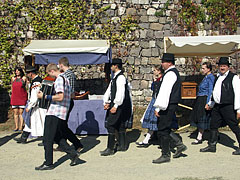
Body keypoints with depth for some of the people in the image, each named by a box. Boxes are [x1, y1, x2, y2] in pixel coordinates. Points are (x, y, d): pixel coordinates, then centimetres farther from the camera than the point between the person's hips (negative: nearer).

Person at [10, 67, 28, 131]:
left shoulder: (24, 78, 0)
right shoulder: (13, 78, 9)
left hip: (22, 98, -3)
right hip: (14, 98, 3)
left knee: (21, 113, -2)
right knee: (15, 113, 4)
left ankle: (21, 126, 2)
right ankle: (16, 126, 10)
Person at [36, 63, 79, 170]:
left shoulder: (59, 79, -13)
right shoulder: (65, 79, 17)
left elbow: (60, 97, -23)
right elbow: (71, 94, 27)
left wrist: (44, 96, -18)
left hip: (54, 113, -10)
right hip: (62, 113, 10)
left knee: (48, 138, -2)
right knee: (57, 136, 18)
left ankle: (48, 163, 4)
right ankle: (73, 154, 12)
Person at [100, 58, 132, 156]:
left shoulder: (120, 77, -15)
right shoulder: (115, 77, 16)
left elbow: (120, 93, -22)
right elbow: (109, 90, 15)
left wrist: (115, 106, -24)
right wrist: (106, 102, 4)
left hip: (119, 105, -10)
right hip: (114, 104, 10)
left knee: (110, 125, -10)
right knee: (120, 125, 15)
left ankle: (110, 149, -8)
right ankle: (122, 146, 24)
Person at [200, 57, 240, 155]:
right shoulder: (218, 77, 16)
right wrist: (210, 103, 31)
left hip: (228, 107, -7)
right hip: (217, 106, 8)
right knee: (213, 126, 10)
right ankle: (212, 146, 21)